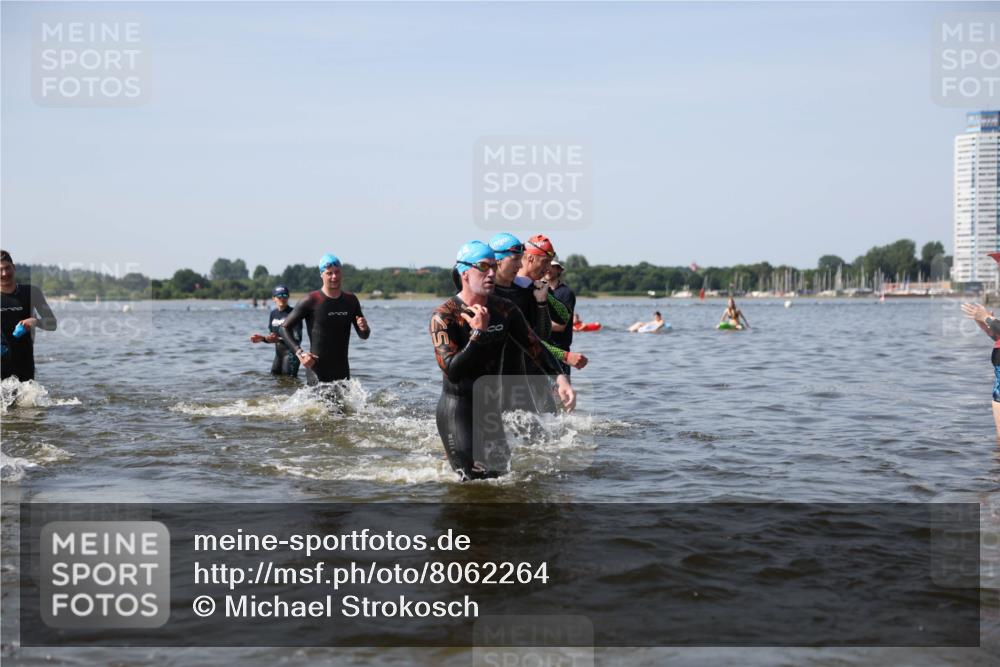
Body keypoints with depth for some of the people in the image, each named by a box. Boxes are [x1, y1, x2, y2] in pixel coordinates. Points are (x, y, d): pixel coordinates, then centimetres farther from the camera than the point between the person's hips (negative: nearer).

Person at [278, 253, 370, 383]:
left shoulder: (351, 301, 8)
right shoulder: (311, 301, -7)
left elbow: (363, 336, 16)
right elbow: (284, 328, -5)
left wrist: (364, 328, -8)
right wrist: (300, 353, -17)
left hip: (342, 370, 5)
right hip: (318, 371, -5)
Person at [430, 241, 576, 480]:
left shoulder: (505, 310, 3)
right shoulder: (444, 316, -15)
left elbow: (534, 346, 8)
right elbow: (452, 371, -24)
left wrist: (560, 378, -6)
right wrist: (478, 333, -28)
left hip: (490, 407, 6)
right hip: (456, 410, -6)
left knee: (500, 474, 11)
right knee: (474, 481, -11)